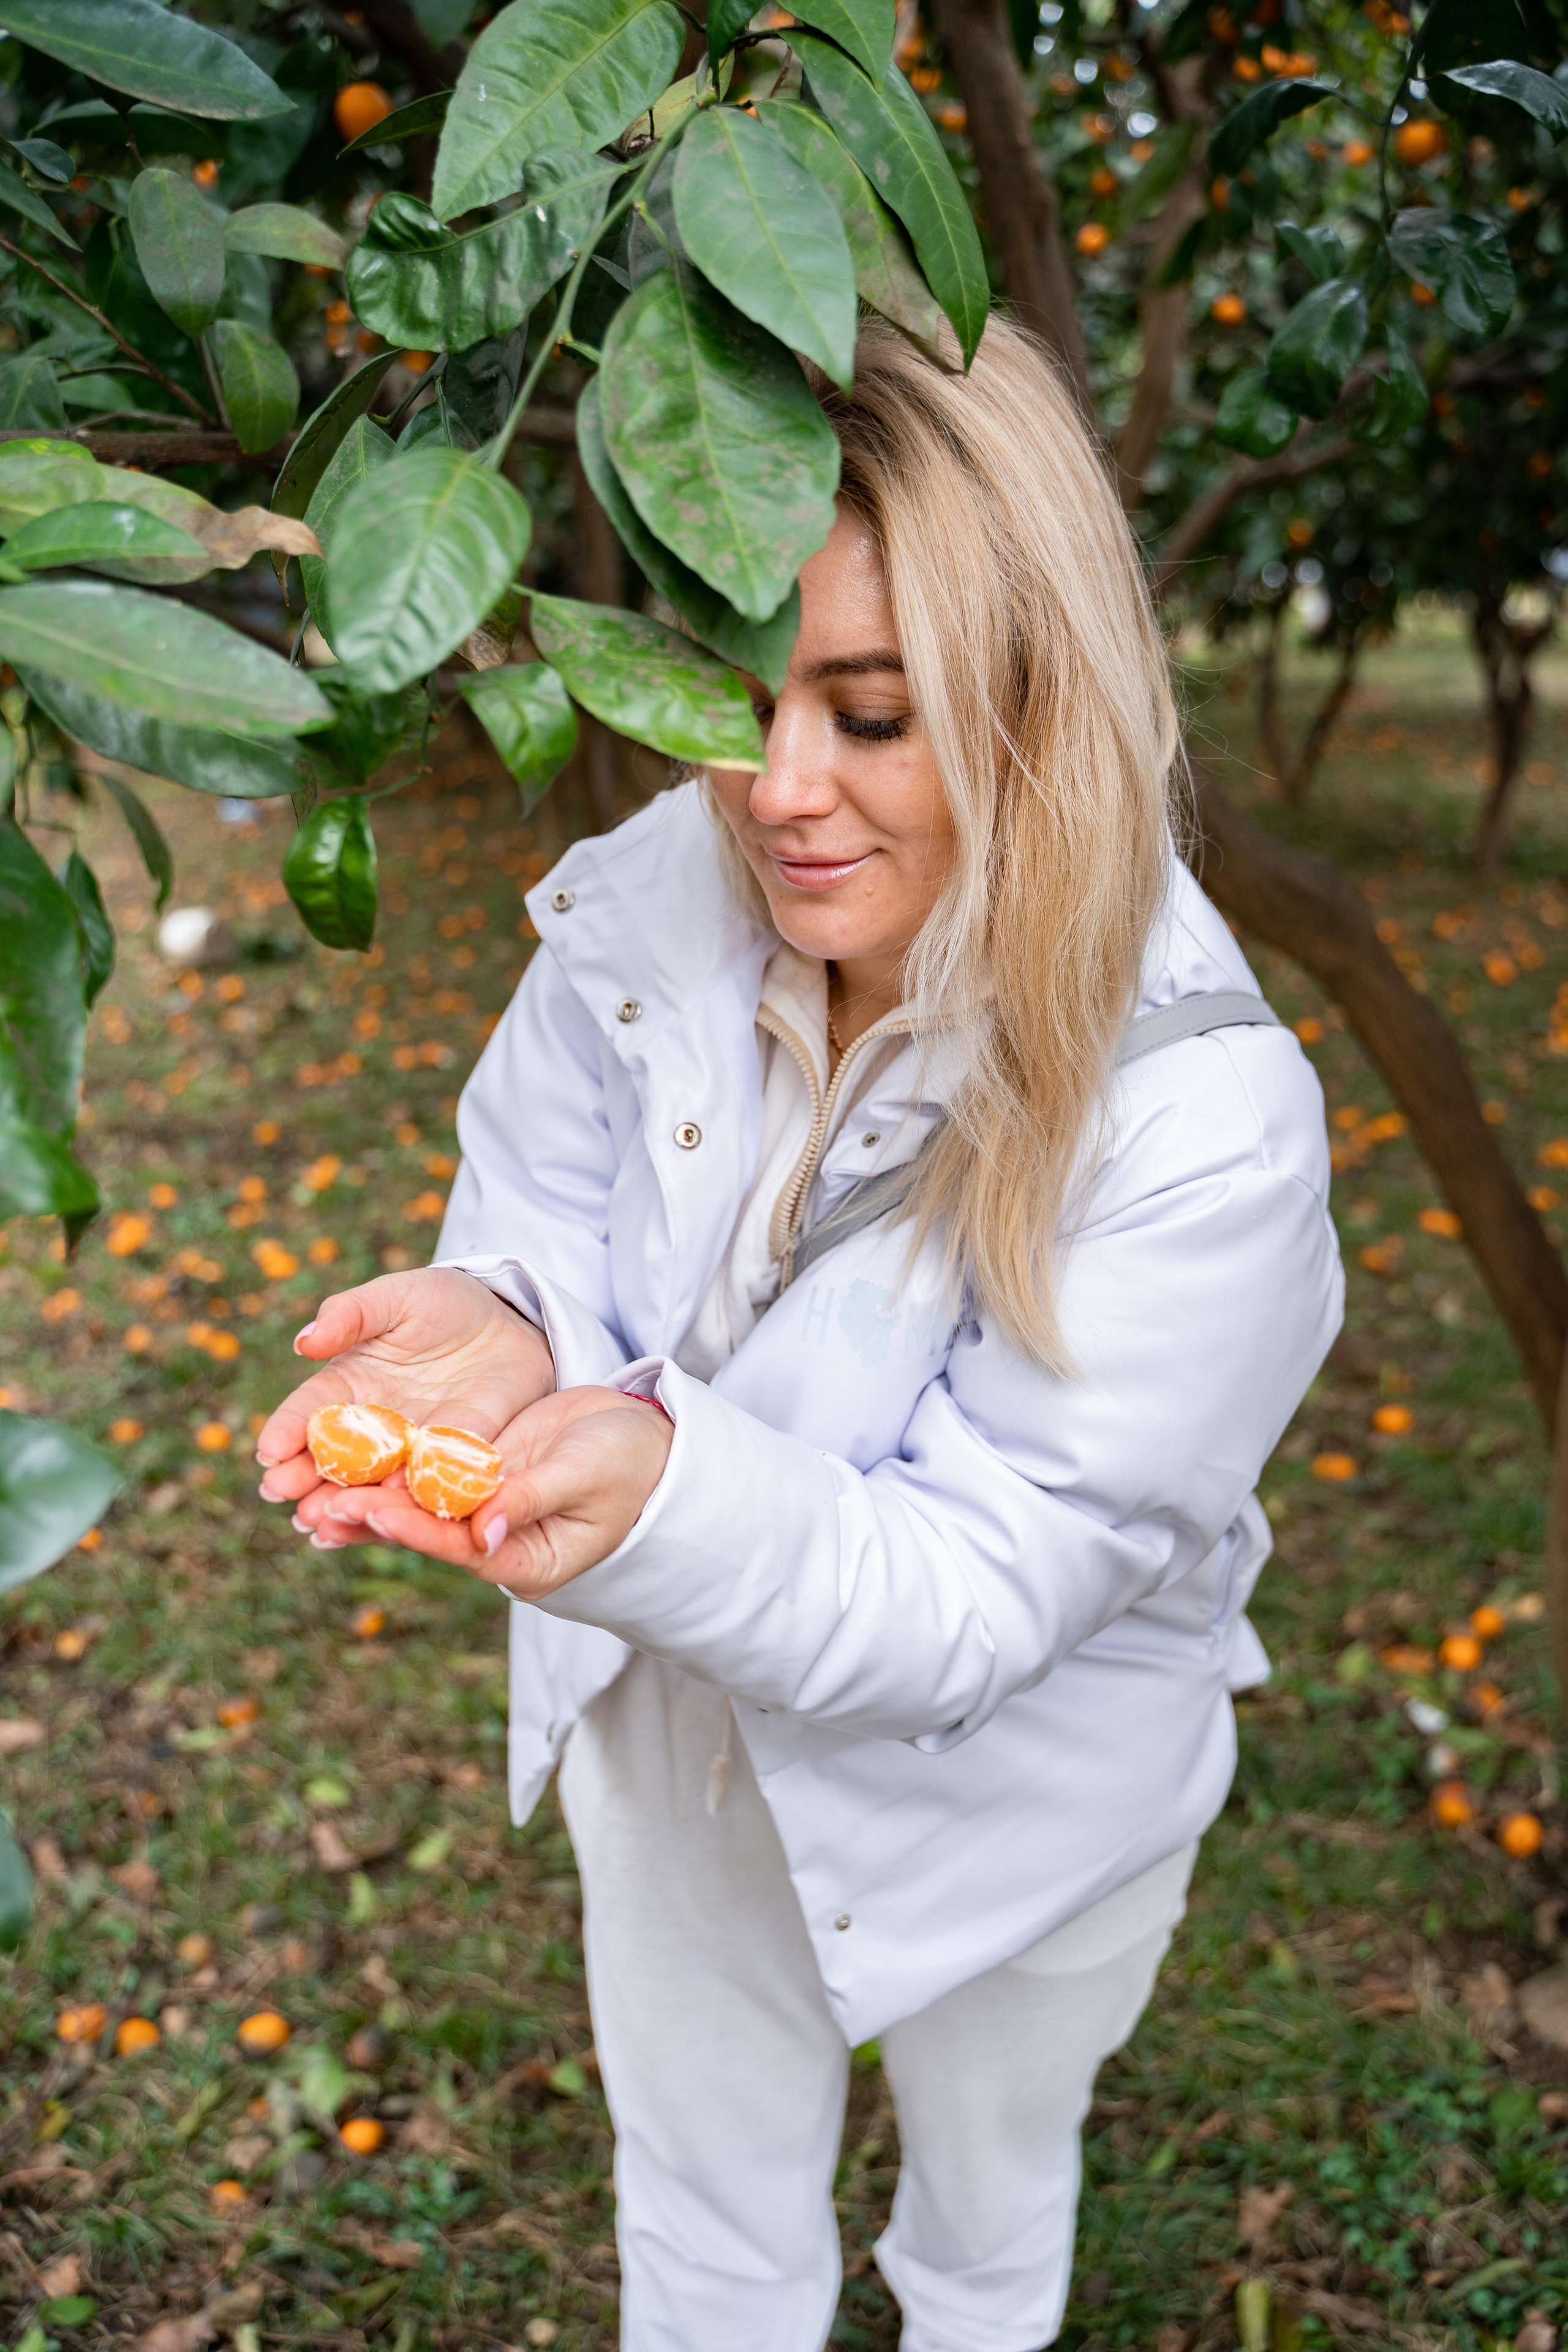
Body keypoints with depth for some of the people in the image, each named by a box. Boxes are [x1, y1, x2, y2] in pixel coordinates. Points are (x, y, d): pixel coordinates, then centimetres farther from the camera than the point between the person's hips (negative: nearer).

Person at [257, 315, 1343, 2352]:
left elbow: (980, 1594, -29)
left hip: (1011, 1797, -1)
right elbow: (544, 1243, -10)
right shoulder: (645, 914, -22)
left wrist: (673, 1496, -48)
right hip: (668, 1728, 2)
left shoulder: (1202, 1125, -33)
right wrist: (496, 1337, -35)